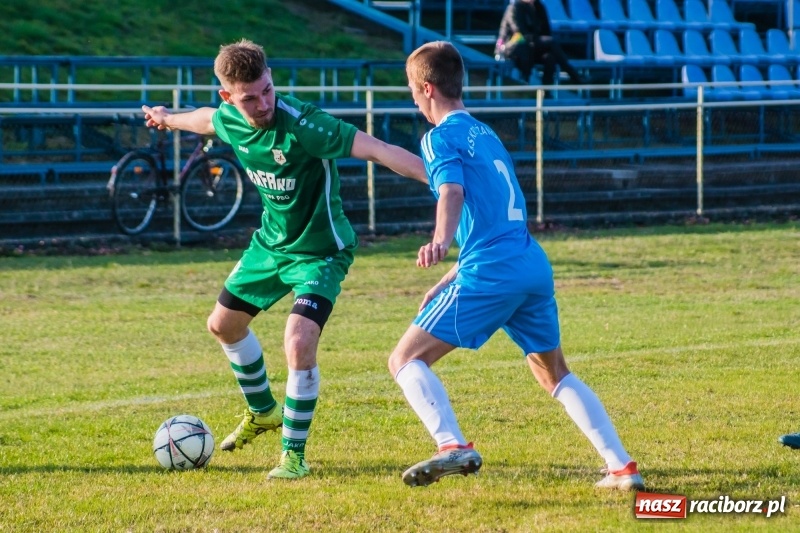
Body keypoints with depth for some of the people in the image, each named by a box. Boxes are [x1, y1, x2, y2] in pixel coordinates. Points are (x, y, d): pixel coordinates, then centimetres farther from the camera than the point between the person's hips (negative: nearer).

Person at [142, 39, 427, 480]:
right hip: (271, 242, 8)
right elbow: (207, 119, 15)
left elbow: (377, 149, -39)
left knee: (299, 342, -24)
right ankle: (263, 412, 46)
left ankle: (294, 453, -4)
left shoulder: (301, 125, -33)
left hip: (320, 252, -7)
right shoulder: (230, 120, -11)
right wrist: (168, 120, 37)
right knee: (223, 325, 21)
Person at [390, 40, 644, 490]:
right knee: (555, 375, 21)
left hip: (490, 274, -8)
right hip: (535, 265, 8)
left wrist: (440, 242, -40)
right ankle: (622, 467, 11)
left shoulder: (441, 137, 1)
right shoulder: (487, 134, 27)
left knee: (406, 359, -2)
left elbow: (452, 192, -21)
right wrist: (448, 282, 33)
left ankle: (453, 447, -24)